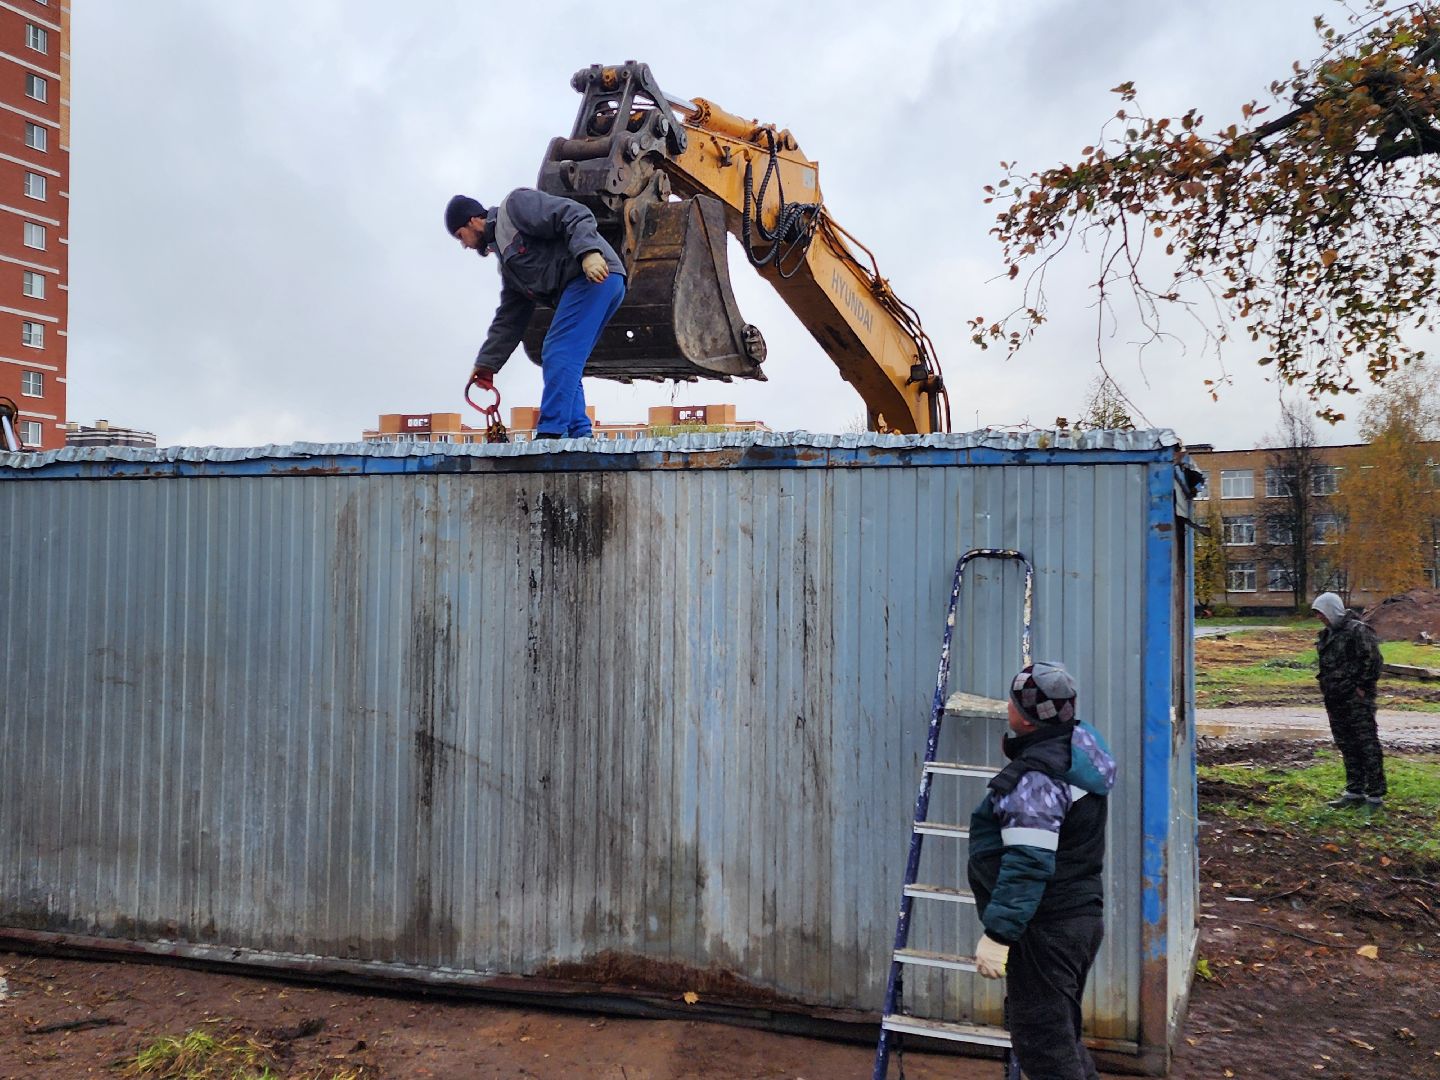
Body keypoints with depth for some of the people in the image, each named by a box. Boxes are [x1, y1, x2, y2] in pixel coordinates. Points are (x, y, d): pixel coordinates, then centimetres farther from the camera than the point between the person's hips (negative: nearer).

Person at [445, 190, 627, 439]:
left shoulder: (514, 206, 3)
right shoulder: (506, 262, 29)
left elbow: (574, 215, -10)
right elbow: (509, 320, 28)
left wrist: (588, 252, -26)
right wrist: (486, 365, 26)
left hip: (596, 274, -10)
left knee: (559, 355, -15)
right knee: (565, 365, 8)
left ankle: (550, 434, -18)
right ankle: (579, 435, 6)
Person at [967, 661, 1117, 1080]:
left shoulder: (1036, 778, -23)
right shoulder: (1079, 744, 6)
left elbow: (1028, 865, -28)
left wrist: (997, 933, -26)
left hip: (1046, 930, -10)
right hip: (1082, 915, 10)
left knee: (1041, 1042, -2)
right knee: (1060, 1032, 22)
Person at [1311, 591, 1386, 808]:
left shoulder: (1358, 630, -12)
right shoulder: (1327, 635, 15)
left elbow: (1372, 659, -18)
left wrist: (1363, 686, -16)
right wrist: (1325, 689, 15)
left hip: (1357, 700, -9)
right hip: (1335, 700, 9)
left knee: (1367, 745, -4)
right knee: (1347, 746, 14)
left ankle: (1376, 794, 1)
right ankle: (1355, 792, 22)